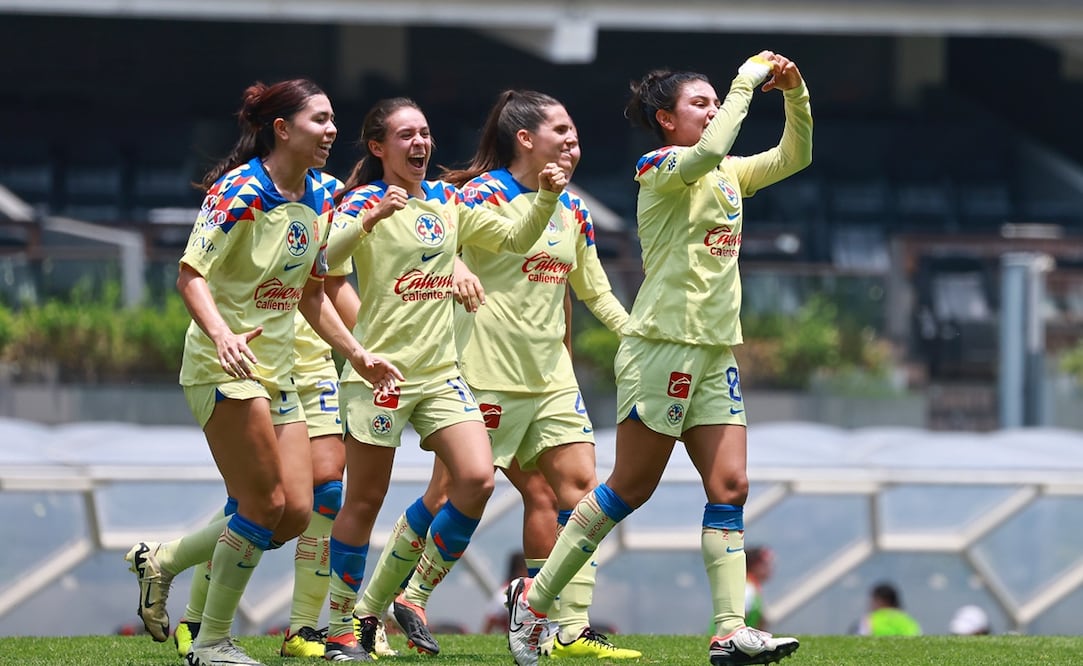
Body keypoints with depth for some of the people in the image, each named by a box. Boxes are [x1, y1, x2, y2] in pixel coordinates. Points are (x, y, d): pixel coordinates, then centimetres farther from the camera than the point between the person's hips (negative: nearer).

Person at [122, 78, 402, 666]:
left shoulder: (318, 198, 10)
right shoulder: (240, 192, -15)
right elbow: (190, 274, -20)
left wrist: (359, 356, 14)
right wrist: (222, 335, -36)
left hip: (276, 371, 8)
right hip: (223, 368, -8)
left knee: (295, 513, 1)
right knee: (265, 505, -11)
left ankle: (161, 560, 18)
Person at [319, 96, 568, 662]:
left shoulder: (448, 202, 12)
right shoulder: (365, 202, -6)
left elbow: (515, 239, 16)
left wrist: (546, 198, -2)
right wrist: (371, 218, -38)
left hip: (441, 371, 5)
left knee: (477, 479, -11)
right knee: (364, 502, 0)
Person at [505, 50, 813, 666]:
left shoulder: (729, 175, 16)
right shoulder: (660, 169, -8)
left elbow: (794, 156, 18)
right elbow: (709, 151, -28)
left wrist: (795, 94, 2)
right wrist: (748, 79, -20)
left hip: (716, 354, 8)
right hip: (662, 347, -8)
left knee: (730, 487, -3)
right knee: (631, 487, -3)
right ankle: (535, 597, 9)